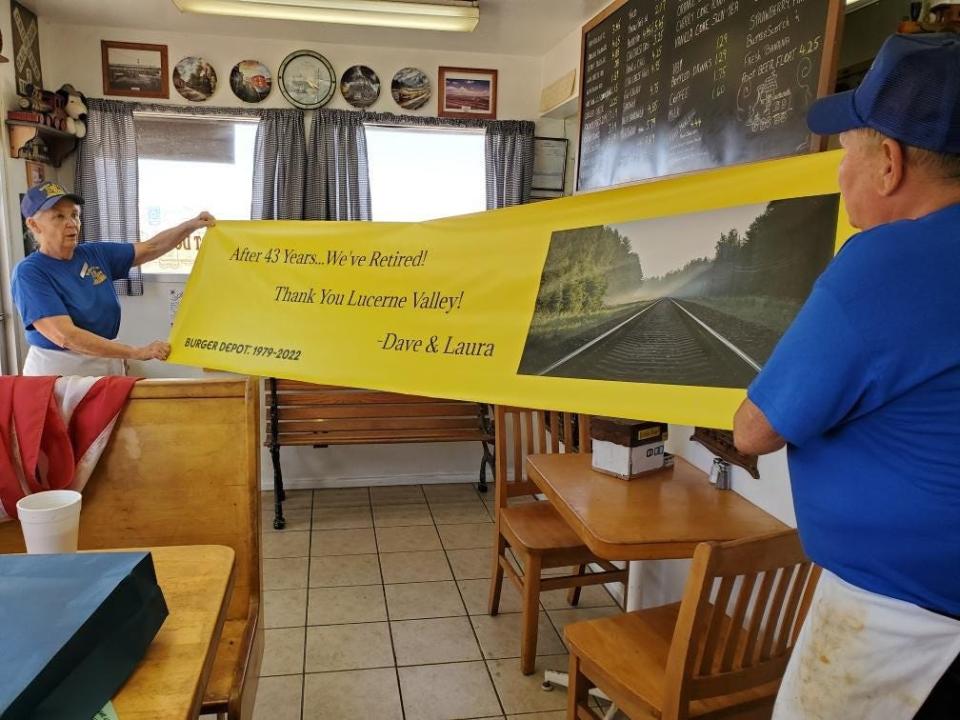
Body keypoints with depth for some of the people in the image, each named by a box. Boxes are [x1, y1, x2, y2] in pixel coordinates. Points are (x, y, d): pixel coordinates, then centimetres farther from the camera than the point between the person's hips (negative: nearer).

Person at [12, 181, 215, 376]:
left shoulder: (95, 254, 3)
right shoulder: (29, 272, -14)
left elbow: (151, 248, 9)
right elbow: (65, 336, -24)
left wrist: (191, 225, -7)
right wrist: (136, 352, -29)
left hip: (109, 364, 5)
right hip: (59, 372, -5)